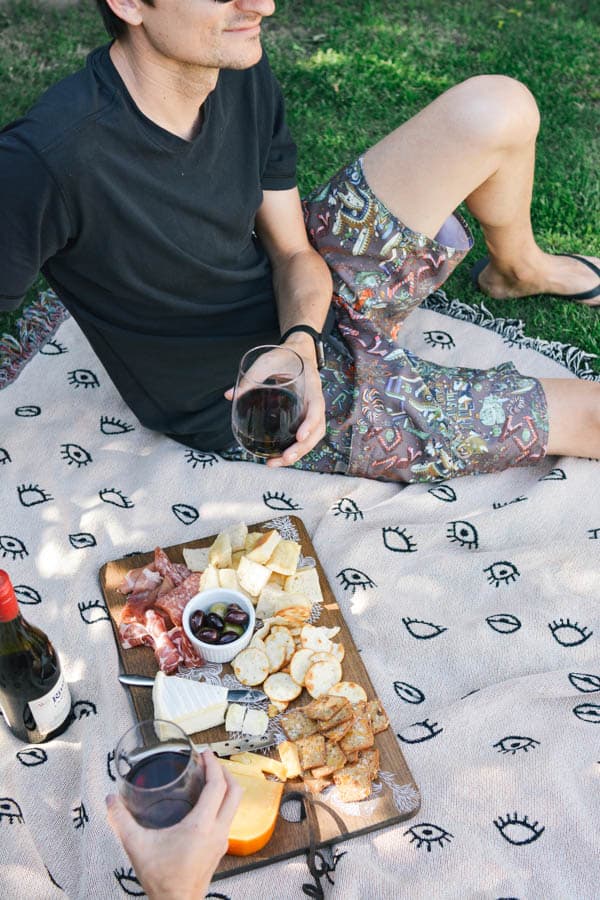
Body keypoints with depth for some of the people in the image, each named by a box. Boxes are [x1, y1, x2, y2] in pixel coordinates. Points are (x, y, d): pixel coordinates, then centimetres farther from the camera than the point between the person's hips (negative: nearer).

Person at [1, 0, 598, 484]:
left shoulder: (242, 75, -11)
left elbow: (295, 252, -4)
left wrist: (300, 343, -24)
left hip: (300, 310, 6)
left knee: (497, 109, -9)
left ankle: (520, 268, 22)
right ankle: (518, 270, 26)